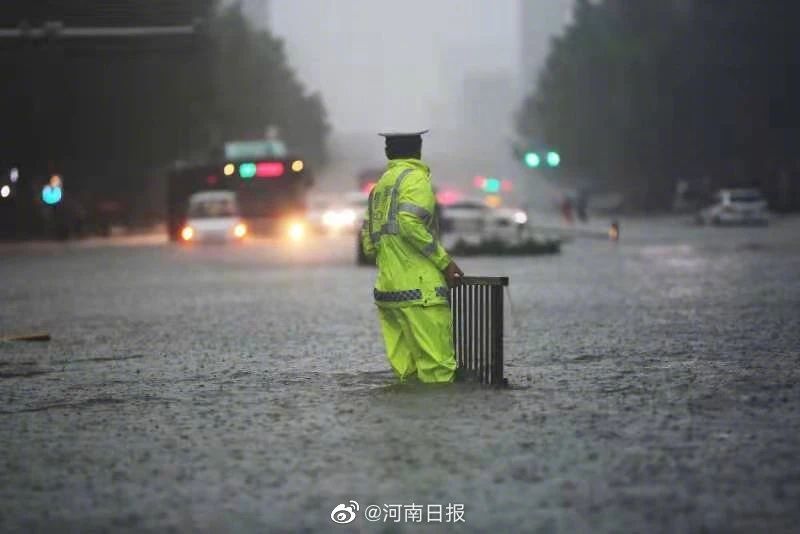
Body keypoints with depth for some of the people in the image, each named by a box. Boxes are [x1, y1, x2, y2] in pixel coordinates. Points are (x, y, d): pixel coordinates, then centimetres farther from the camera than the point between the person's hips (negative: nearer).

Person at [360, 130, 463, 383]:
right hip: (420, 290, -8)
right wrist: (444, 262, -13)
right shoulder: (416, 178, -4)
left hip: (386, 291, 8)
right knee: (437, 370, -10)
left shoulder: (380, 185, 20)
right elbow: (410, 223, -19)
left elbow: (368, 245, 18)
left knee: (407, 372, 7)